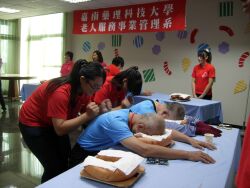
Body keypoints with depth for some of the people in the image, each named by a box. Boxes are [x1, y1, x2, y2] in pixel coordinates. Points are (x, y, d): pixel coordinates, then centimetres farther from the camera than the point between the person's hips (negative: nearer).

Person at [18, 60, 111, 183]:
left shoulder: (84, 90, -12)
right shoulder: (61, 92, -36)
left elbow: (84, 115, -10)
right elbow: (60, 129, -37)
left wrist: (99, 111, -28)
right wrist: (88, 115, -42)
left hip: (55, 124, 7)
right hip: (33, 124, -7)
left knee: (65, 161, 8)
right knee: (55, 167, -7)